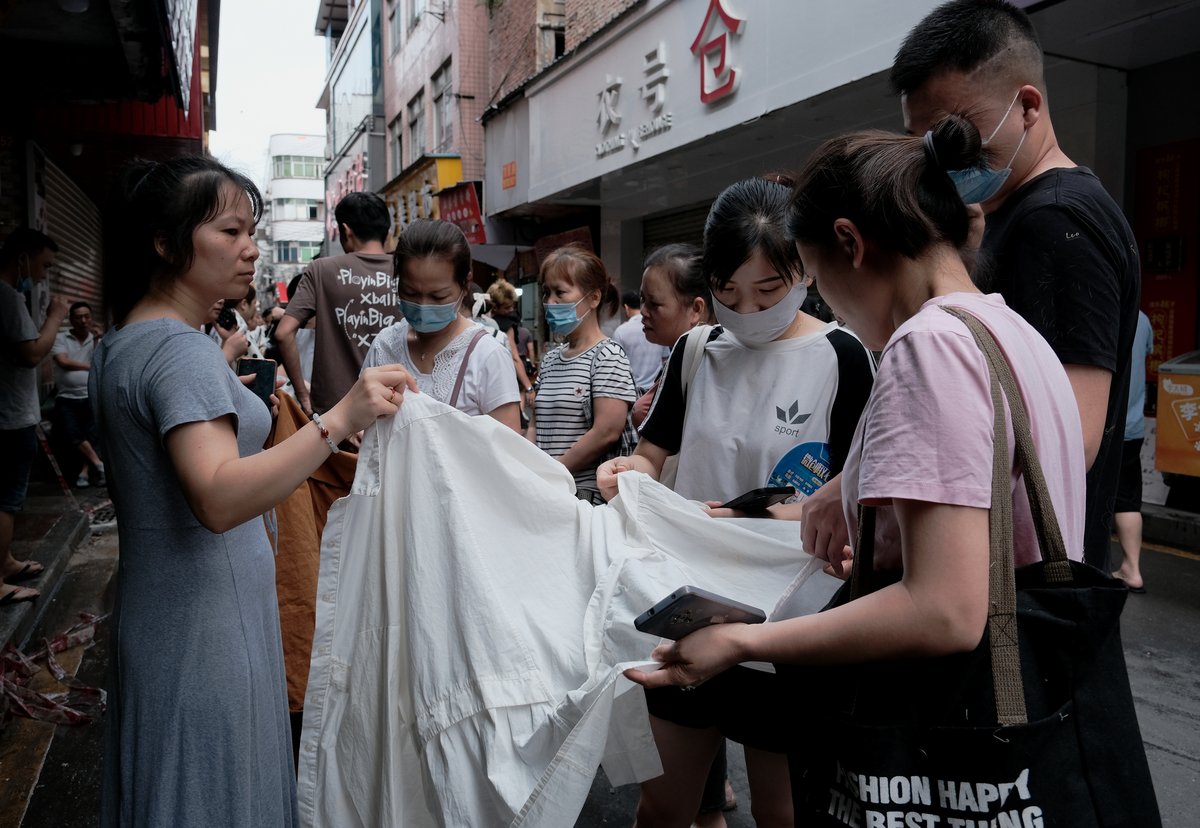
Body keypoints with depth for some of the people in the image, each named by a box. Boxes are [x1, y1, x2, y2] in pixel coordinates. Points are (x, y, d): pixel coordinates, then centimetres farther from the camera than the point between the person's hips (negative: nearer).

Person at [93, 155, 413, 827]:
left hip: (154, 611, 10)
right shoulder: (180, 348, -21)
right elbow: (219, 500, -34)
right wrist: (338, 421, -41)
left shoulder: (122, 343, 10)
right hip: (207, 617, -10)